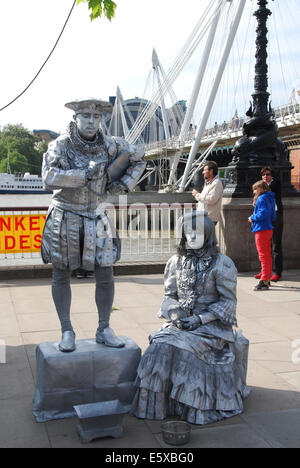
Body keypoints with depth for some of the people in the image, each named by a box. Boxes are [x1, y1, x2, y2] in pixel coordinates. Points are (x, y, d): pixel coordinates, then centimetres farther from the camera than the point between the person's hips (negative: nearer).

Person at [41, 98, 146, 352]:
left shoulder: (109, 145, -2)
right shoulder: (60, 145, -10)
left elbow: (139, 159, 13)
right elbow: (50, 177, -26)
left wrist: (124, 183, 0)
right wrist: (84, 174, -28)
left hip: (96, 218, 2)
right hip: (65, 218, -2)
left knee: (105, 275, 2)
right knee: (61, 275, 5)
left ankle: (104, 329, 18)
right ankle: (67, 331, 18)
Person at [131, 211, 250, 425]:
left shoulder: (222, 263, -5)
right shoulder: (176, 262, 9)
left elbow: (228, 301, -6)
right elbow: (169, 295, 12)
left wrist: (200, 319, -16)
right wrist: (175, 313, -10)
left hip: (212, 324, -4)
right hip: (180, 321, 4)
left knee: (185, 350, -28)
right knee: (159, 347, -22)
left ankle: (189, 406, -9)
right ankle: (156, 403, -8)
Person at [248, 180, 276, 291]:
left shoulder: (261, 199, -13)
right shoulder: (270, 199, 16)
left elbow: (263, 213, -25)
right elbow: (273, 217, 16)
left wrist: (252, 218, -9)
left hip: (262, 230, -10)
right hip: (268, 229, 10)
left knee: (263, 255, -8)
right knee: (267, 255, 14)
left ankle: (264, 281, -7)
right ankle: (267, 278, 23)